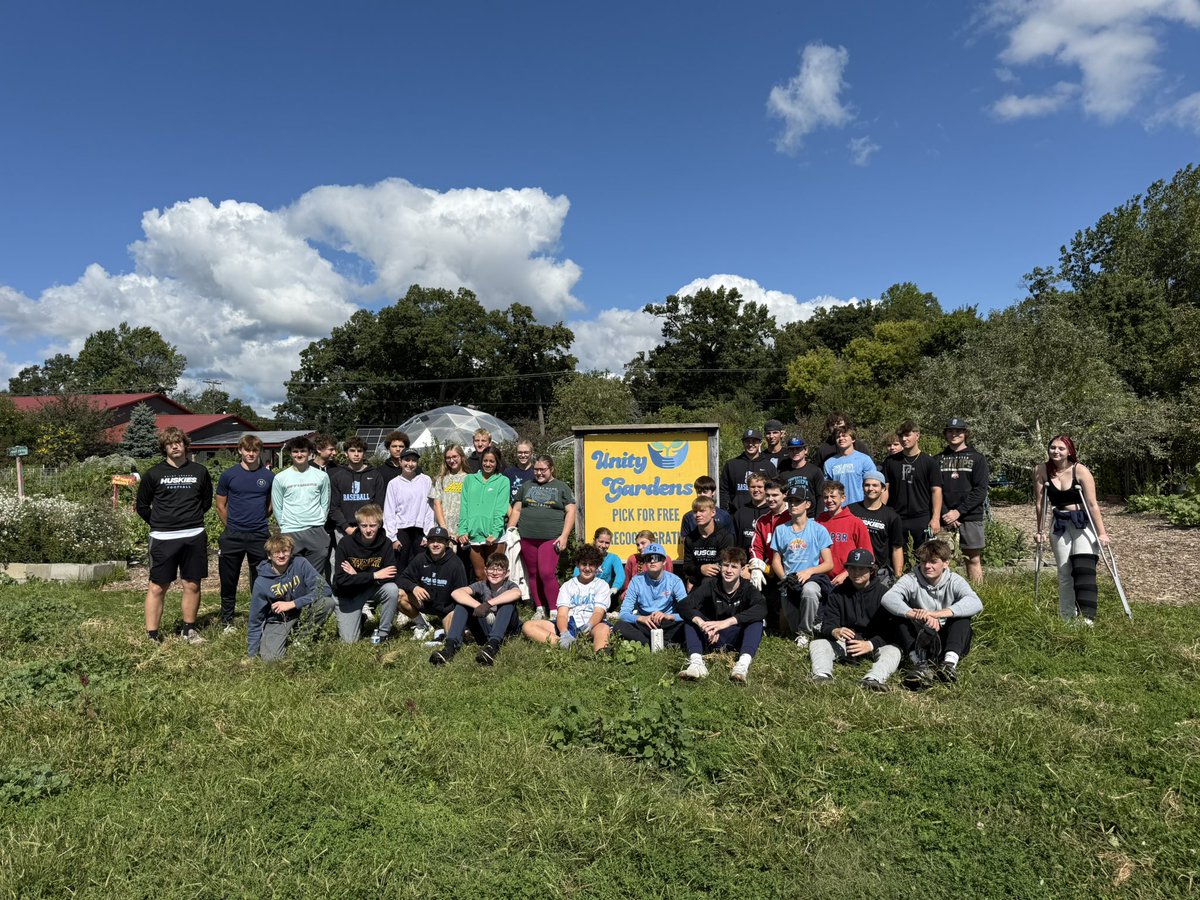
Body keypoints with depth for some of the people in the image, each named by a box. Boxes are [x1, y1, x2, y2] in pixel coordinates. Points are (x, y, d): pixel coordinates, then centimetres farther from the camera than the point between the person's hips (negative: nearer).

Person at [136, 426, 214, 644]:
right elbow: (142, 505, 10)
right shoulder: (154, 473, 1)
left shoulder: (199, 471, 5)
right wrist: (158, 523, 8)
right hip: (163, 538, -2)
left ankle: (189, 629, 20)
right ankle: (152, 634, 9)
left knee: (192, 585, 7)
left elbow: (207, 501, 18)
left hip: (194, 536, 2)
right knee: (157, 587, 1)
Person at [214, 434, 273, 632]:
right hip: (232, 536, 0)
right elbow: (220, 505, 7)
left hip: (259, 535, 0)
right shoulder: (228, 475, 0)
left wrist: (257, 521, 10)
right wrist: (231, 526, 7)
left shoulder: (269, 477, 2)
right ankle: (227, 620, 21)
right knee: (228, 580, 8)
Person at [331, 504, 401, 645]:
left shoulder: (385, 544, -16)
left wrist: (357, 576, -25)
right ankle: (362, 614, 25)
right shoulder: (346, 543, -20)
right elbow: (340, 580, -24)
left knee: (392, 589, -30)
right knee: (349, 640, -7)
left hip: (373, 590, 1)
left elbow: (392, 576, -21)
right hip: (348, 594, -1)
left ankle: (383, 632, -8)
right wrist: (374, 575, -28)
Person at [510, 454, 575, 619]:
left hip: (551, 537, -4)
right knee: (533, 574, 6)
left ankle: (554, 611, -4)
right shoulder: (527, 486, 16)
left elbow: (570, 512, 1)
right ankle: (539, 609, 16)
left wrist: (564, 536, -8)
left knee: (547, 573, -13)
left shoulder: (561, 487, 7)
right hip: (527, 538, 4)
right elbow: (516, 509, 18)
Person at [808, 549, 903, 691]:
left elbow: (890, 628, -11)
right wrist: (834, 631, -26)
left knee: (893, 650, -32)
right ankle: (823, 675, -47)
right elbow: (826, 624, -1)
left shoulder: (883, 592, -2)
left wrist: (871, 644, -28)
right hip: (845, 642, 3)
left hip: (876, 642, -2)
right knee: (817, 644, -19)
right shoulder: (838, 593, 7)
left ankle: (873, 680, -58)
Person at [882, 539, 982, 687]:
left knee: (962, 616, -23)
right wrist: (915, 615, -45)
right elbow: (887, 598, -26)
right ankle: (919, 662, -38)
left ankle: (950, 661, -35)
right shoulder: (911, 580, -6)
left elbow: (976, 603, -28)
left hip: (947, 640, 0)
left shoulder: (955, 581, -6)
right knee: (901, 615, -22)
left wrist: (935, 614, -41)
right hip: (920, 639, 0)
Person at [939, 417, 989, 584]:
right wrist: (946, 514, -9)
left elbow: (980, 490, -3)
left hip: (970, 517, -1)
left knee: (973, 559, 2)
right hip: (945, 519, 2)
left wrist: (958, 511, -11)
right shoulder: (939, 459, 11)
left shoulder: (976, 458, 6)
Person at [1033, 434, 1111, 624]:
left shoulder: (1081, 471, -16)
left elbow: (1092, 504, -16)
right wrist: (1039, 530, 4)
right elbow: (1039, 503, -1)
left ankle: (1087, 617, -15)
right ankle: (1067, 619, 17)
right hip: (1060, 525, 3)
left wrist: (1101, 532, -18)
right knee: (1064, 573, 8)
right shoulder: (1041, 471, -8)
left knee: (1084, 570, -14)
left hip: (1084, 523, -3)